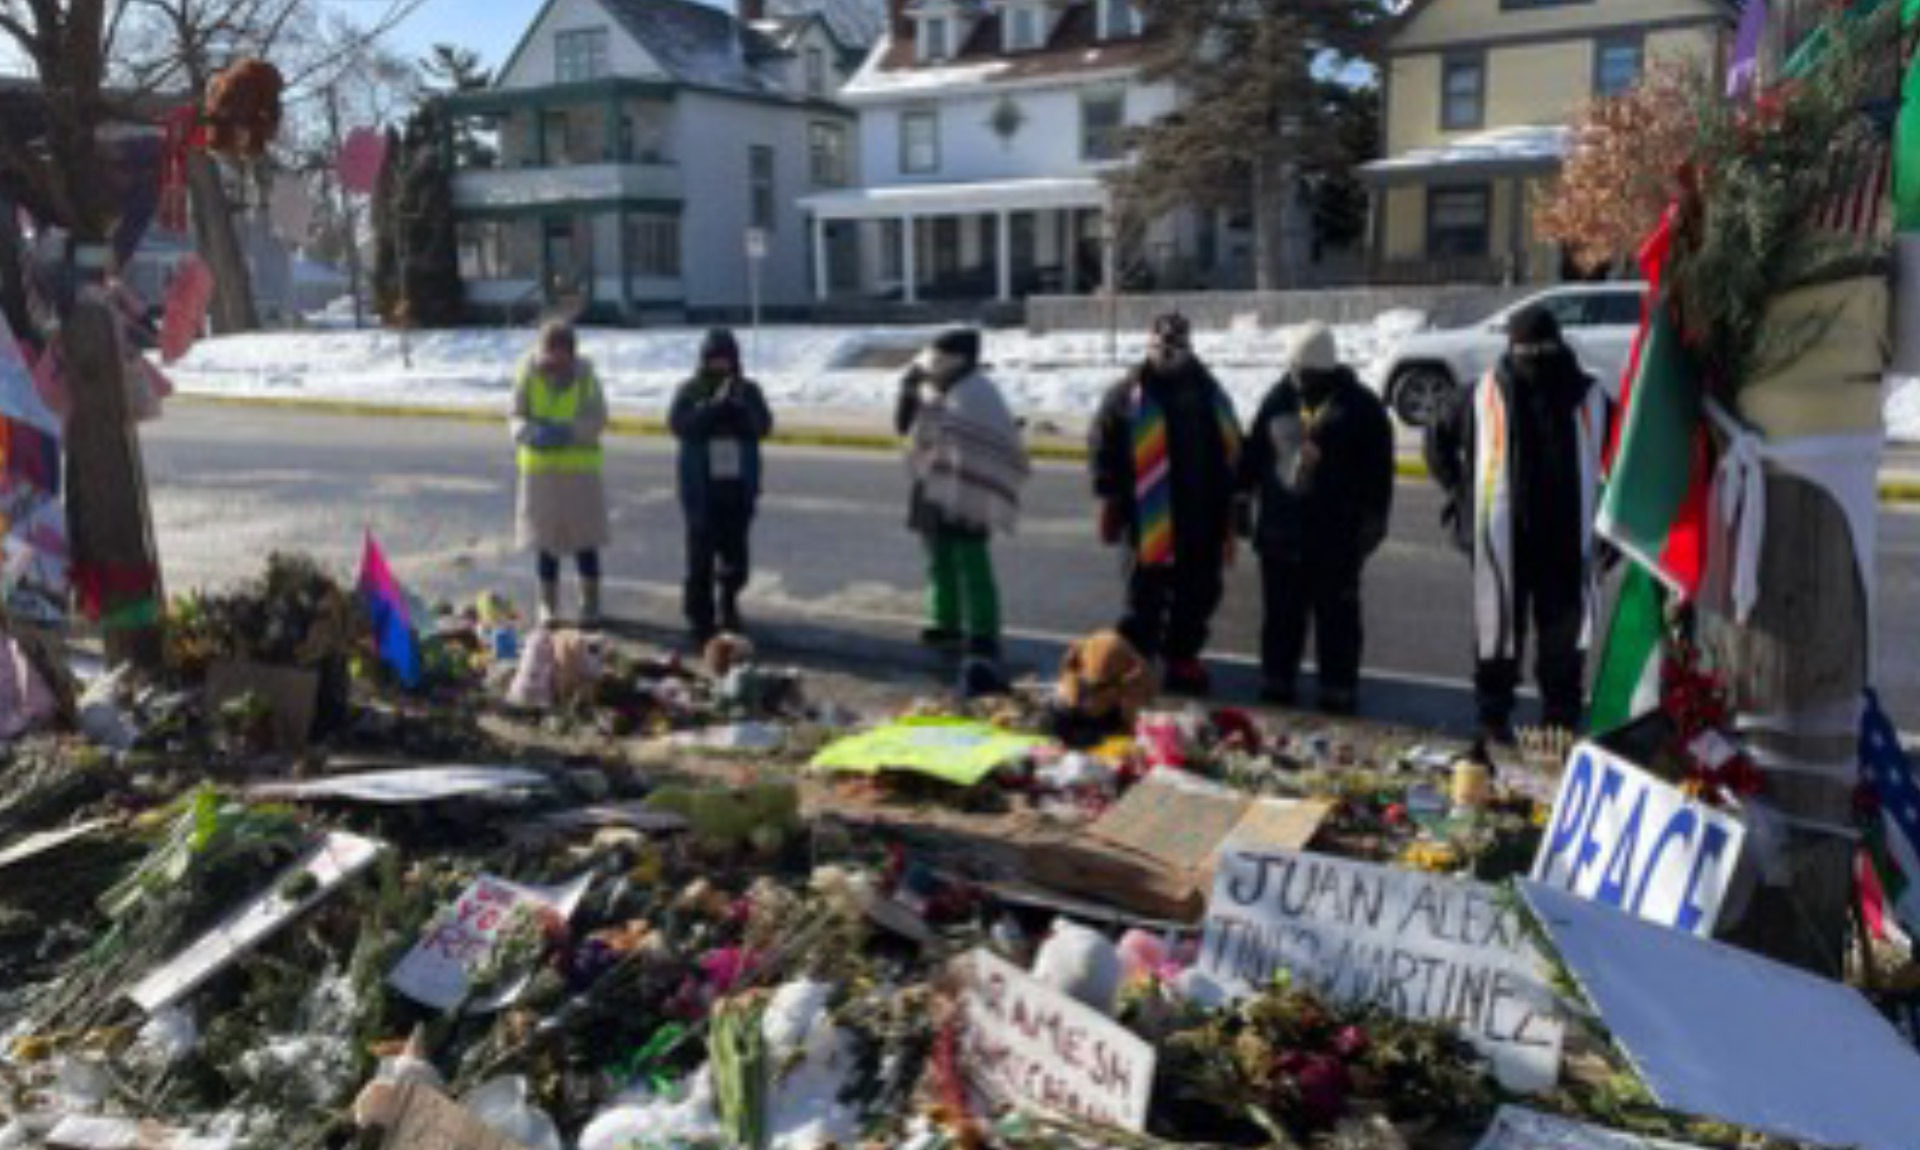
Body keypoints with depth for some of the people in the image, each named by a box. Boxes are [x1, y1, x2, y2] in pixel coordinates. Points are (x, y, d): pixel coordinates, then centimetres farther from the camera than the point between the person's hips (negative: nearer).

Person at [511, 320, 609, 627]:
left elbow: (598, 419, -8)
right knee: (545, 538, 8)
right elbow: (517, 417, 0)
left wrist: (569, 431, -26)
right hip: (540, 466, 1)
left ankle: (590, 602, 18)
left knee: (585, 538, 4)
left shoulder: (585, 376, -7)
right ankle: (548, 603, 20)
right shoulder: (528, 375, -3)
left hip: (580, 466, -1)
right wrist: (530, 432, -23)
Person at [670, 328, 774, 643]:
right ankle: (700, 618, 4)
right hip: (702, 488, -2)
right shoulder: (690, 391, 0)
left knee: (735, 553, 7)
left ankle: (729, 607, 30)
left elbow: (764, 427, -5)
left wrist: (742, 405, -20)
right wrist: (714, 404, -21)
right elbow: (679, 425, -14)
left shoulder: (749, 390, 6)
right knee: (701, 554, -5)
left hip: (739, 487, 2)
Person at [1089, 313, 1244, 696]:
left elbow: (1232, 450, 20)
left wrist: (1232, 500, 15)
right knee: (1145, 597, 0)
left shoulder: (1210, 393, 14)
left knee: (1197, 598, 11)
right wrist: (1111, 497, -5)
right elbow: (1103, 446, -1)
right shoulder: (1128, 395, -1)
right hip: (1150, 521, -5)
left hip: (1204, 519, 5)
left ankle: (1183, 661, 24)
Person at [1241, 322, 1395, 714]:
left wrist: (1373, 518, -7)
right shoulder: (1280, 398, 7)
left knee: (1337, 615, 4)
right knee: (1281, 613, 12)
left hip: (1336, 535, -4)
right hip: (1279, 530, 4)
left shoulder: (1360, 407, -4)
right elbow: (1254, 453, 15)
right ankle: (1276, 681, 22)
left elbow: (1378, 470, -3)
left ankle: (1338, 688, 12)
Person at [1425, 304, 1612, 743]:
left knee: (1563, 631, 6)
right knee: (1498, 625, 6)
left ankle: (1562, 717, 16)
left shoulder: (1589, 398, 5)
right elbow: (1439, 437, 15)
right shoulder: (1483, 395, 2)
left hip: (1565, 540, 1)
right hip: (1500, 538, -1)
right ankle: (1494, 714, 16)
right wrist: (1459, 489, 7)